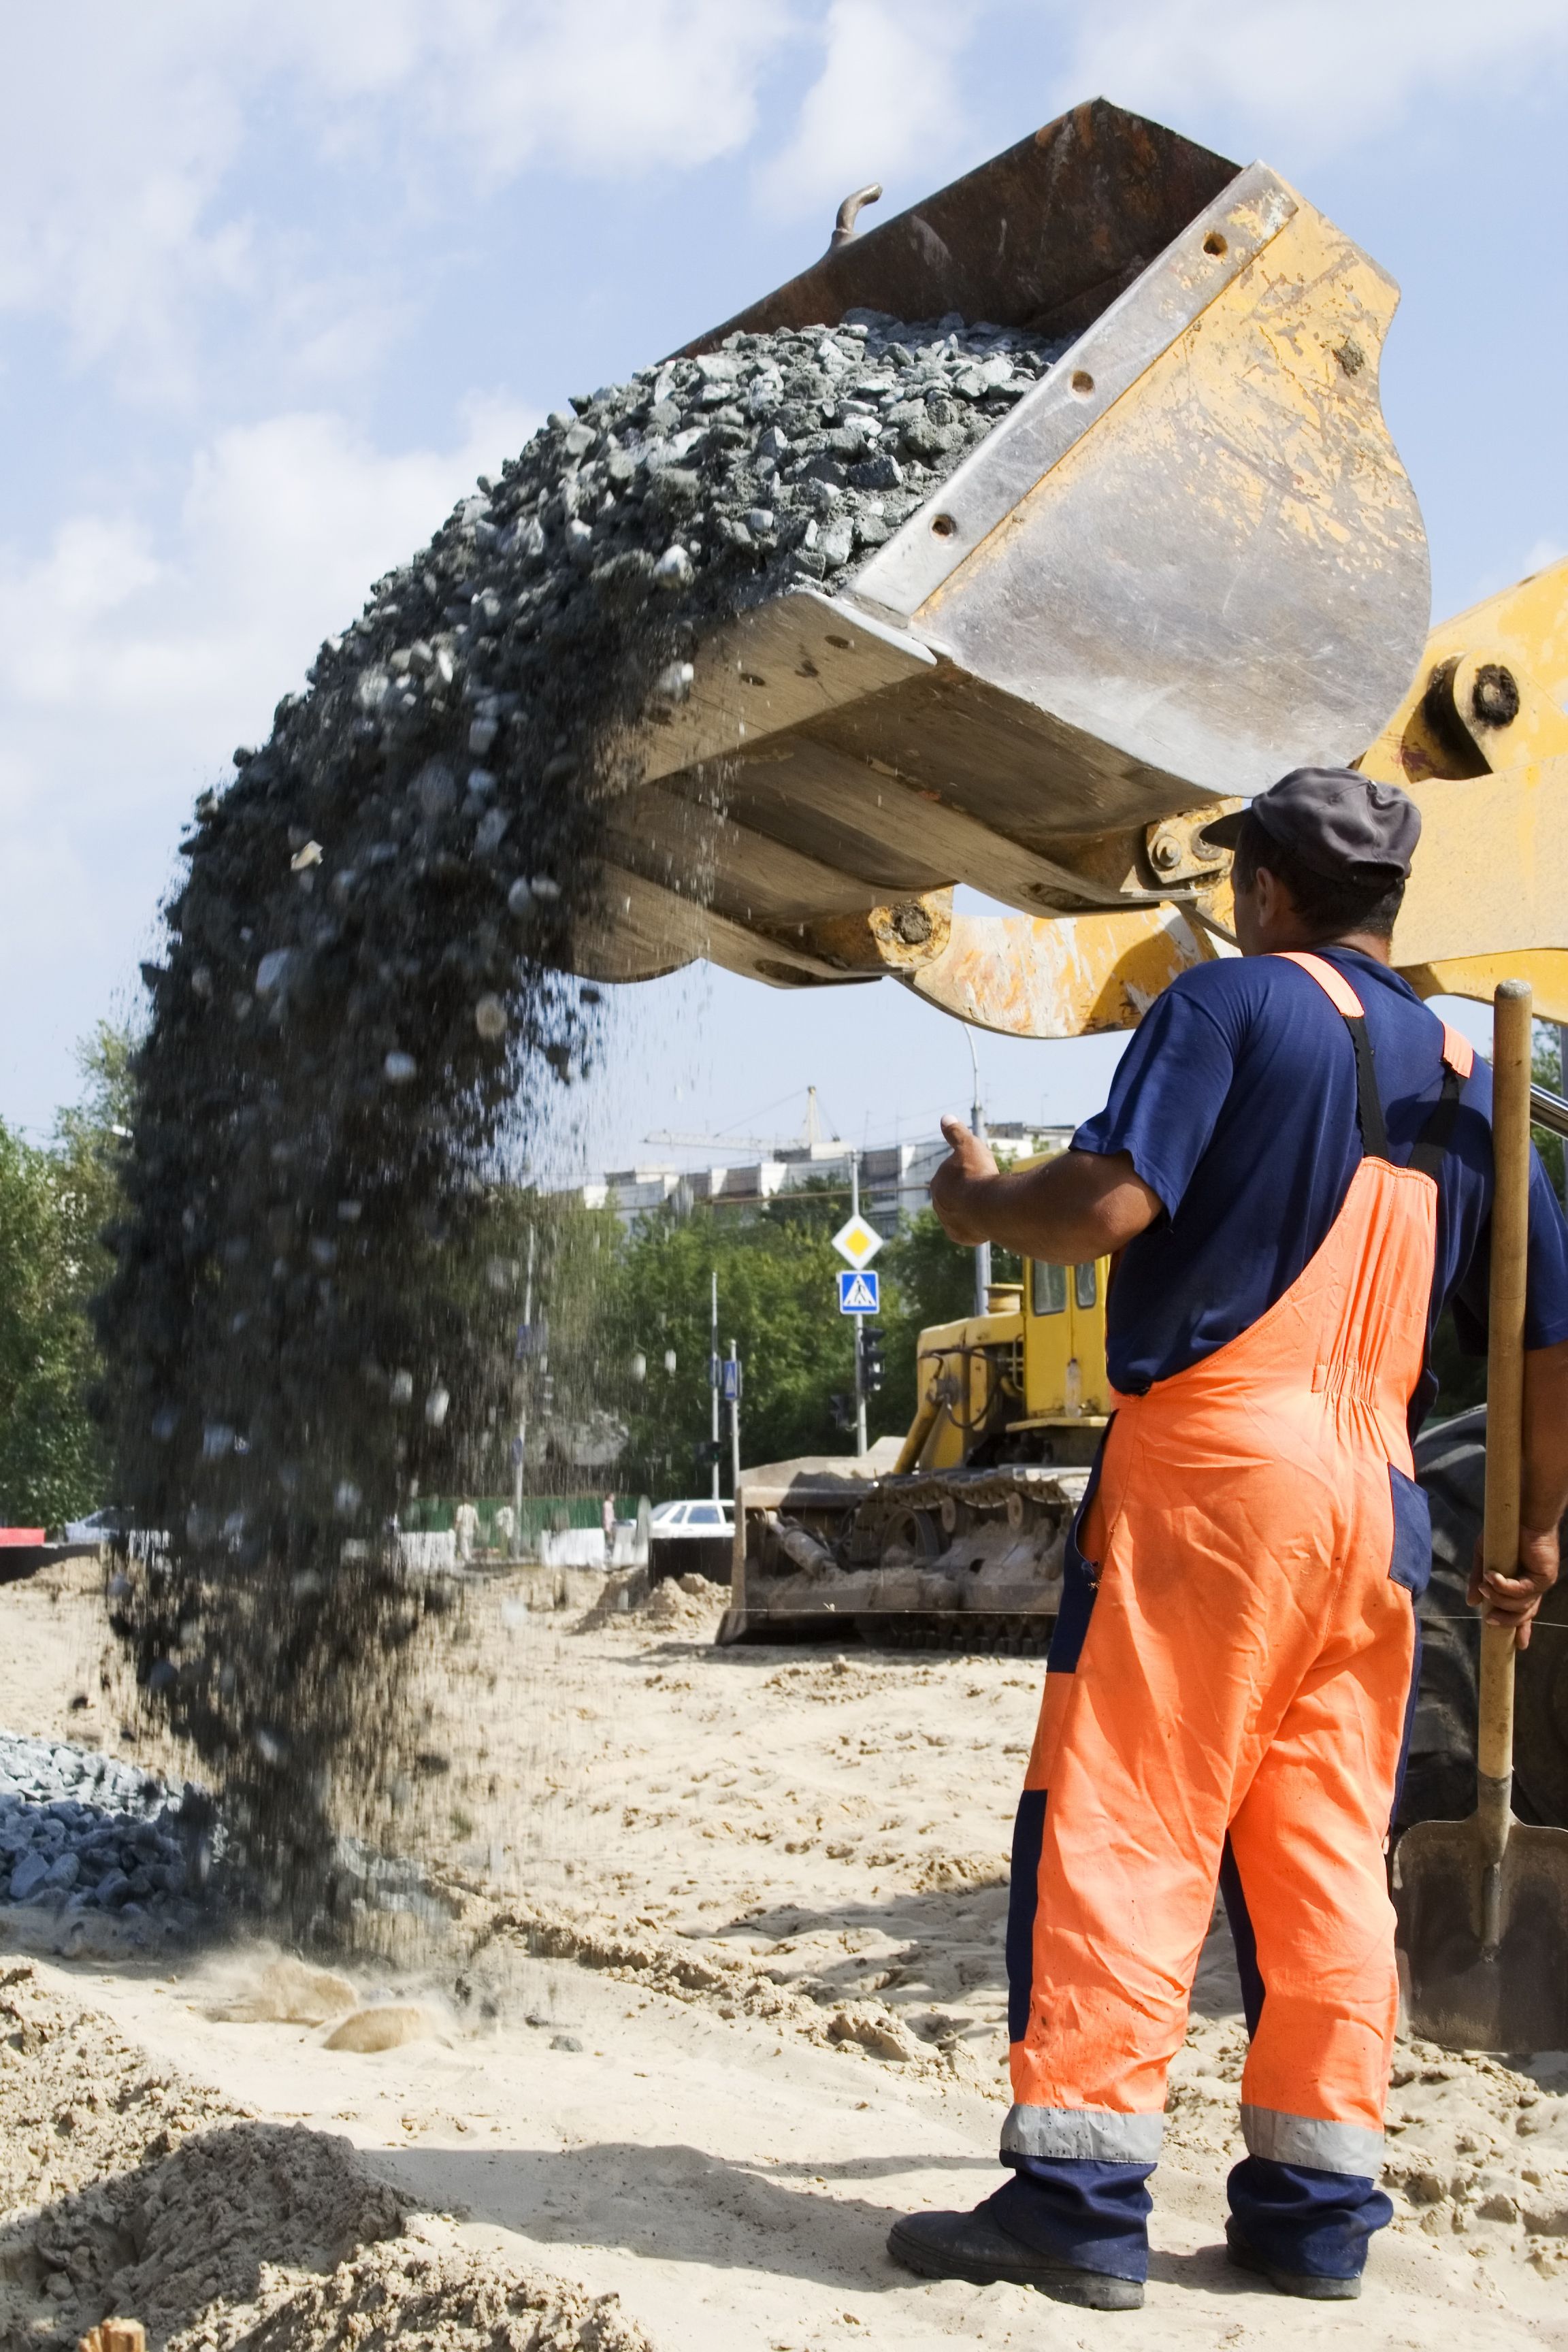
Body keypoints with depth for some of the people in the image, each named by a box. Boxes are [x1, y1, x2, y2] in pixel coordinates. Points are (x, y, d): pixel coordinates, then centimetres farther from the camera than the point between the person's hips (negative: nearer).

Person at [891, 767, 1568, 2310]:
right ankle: (1316, 2208, 15)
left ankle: (1078, 2197, -4)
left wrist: (978, 1202, 5)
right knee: (1327, 1858, 10)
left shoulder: (1236, 999, -1)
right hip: (1374, 1494, 7)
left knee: (1114, 1827, -4)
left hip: (1209, 1456, -6)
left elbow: (1108, 1202, -15)